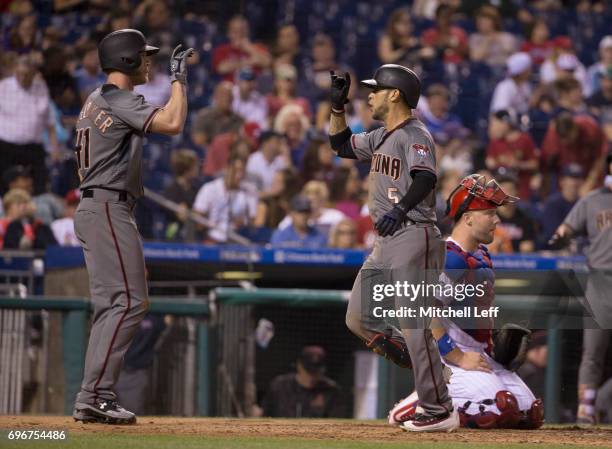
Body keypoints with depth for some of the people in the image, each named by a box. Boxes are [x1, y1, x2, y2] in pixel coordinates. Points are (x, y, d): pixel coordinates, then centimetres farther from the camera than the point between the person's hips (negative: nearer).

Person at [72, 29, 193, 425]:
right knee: (129, 301, -13)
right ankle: (94, 396, -18)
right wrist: (179, 77, -14)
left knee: (113, 304, 11)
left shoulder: (95, 101, 18)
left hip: (94, 208, 11)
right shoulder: (120, 101, -13)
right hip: (109, 209, -11)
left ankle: (95, 397, 10)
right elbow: (172, 124, -26)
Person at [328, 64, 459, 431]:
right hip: (385, 243, 10)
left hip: (414, 237, -10)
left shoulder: (415, 135, -12)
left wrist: (401, 208, -42)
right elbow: (342, 145, 31)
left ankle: (440, 411, -10)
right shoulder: (381, 137, 17)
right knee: (358, 319, 10)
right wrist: (338, 105, 19)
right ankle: (426, 369, 17)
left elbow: (426, 177, -28)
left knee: (412, 325, -13)